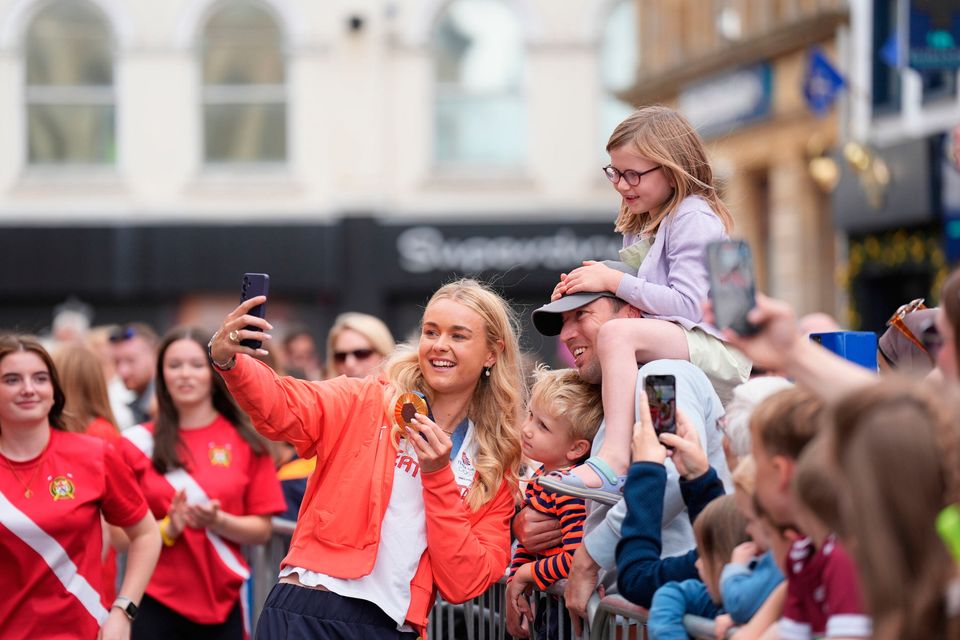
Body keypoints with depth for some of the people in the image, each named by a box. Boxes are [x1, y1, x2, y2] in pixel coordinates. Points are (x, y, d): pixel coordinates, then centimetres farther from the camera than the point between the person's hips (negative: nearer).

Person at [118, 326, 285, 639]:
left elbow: (261, 530, 3)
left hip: (222, 603, 1)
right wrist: (167, 529, -16)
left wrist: (217, 521, -14)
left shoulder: (246, 442, 4)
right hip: (155, 603, -1)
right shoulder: (139, 443, 1)